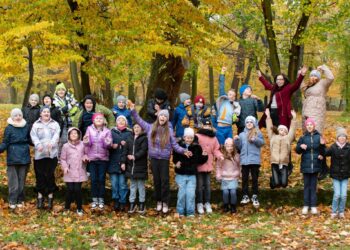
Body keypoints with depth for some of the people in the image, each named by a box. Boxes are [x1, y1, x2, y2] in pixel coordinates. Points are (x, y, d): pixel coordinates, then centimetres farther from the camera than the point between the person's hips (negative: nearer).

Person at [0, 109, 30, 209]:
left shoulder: (26, 127, 6)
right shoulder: (9, 128, -3)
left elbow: (29, 140, 16)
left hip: (24, 157, 3)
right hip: (13, 158, -3)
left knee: (22, 179, 7)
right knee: (13, 180, -3)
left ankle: (20, 200, 15)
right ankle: (12, 201, 3)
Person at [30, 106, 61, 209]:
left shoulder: (55, 124, 11)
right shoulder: (36, 125, 10)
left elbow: (56, 135, -5)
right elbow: (34, 136, -4)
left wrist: (52, 143, -26)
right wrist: (38, 144, -24)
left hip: (52, 154, 0)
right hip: (39, 154, 0)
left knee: (50, 175, -1)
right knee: (40, 175, 2)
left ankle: (50, 197, 7)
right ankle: (40, 197, 10)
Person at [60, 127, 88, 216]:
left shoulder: (82, 145, 3)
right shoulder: (66, 146, 1)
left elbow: (86, 154, 15)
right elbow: (63, 159, 6)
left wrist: (85, 157, -7)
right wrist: (64, 167, -8)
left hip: (79, 172, 0)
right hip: (69, 172, 0)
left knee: (77, 189, -3)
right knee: (70, 189, -4)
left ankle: (79, 208, 12)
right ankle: (67, 207, 14)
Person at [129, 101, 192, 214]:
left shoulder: (169, 130, 0)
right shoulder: (151, 128, 3)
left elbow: (174, 144, -1)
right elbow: (139, 120, 11)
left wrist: (183, 151, -15)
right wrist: (133, 110, 4)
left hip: (164, 159, -2)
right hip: (153, 158, 2)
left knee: (164, 181, -2)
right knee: (156, 181, 9)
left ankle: (165, 203, 5)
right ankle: (158, 201, 21)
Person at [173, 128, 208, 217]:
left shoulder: (197, 147, 3)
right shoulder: (179, 146, -3)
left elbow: (200, 161, 8)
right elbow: (174, 157, 2)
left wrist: (204, 156, -10)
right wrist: (176, 162, -18)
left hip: (192, 175, 1)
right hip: (181, 174, -1)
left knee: (191, 194, -3)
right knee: (182, 193, 2)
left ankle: (190, 212, 7)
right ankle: (180, 212, 14)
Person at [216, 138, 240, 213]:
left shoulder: (237, 156, 1)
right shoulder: (222, 156, -2)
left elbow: (239, 166, 13)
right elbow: (218, 166, 5)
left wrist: (239, 174, 13)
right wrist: (218, 175, 2)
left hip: (234, 178, 0)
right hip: (225, 178, 0)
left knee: (233, 192, -10)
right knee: (225, 192, -6)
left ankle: (233, 206, 5)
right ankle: (226, 206, 12)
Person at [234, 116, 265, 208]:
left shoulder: (258, 133, 4)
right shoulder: (242, 134, 13)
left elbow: (262, 142, -9)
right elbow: (239, 147, 9)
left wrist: (255, 139, -24)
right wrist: (236, 140, -7)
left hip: (255, 160, -3)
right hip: (244, 159, 3)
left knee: (255, 178, 2)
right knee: (244, 178, 5)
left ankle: (255, 196, 8)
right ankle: (245, 196, 12)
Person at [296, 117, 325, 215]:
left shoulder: (318, 137, -2)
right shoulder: (303, 137, -1)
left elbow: (322, 152, 0)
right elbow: (298, 151, 1)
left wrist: (322, 145, -19)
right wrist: (300, 146, -20)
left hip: (315, 165, 0)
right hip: (306, 165, 0)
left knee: (313, 185, 5)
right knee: (306, 185, 6)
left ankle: (313, 206, 9)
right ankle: (306, 205, 10)